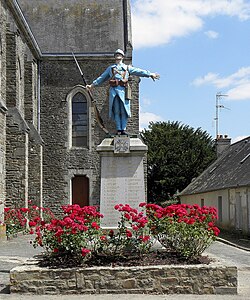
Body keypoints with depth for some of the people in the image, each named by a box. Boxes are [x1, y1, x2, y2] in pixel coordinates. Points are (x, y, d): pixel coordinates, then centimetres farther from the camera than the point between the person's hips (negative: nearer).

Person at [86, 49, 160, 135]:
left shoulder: (127, 67, 21)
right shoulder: (110, 68, 25)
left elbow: (139, 72, 14)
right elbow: (102, 78, 30)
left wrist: (150, 74, 3)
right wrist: (92, 85, 29)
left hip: (123, 90, -1)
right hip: (113, 90, 1)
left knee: (124, 111, -7)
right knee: (116, 111, -4)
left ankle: (123, 129, -5)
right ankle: (118, 129, -5)